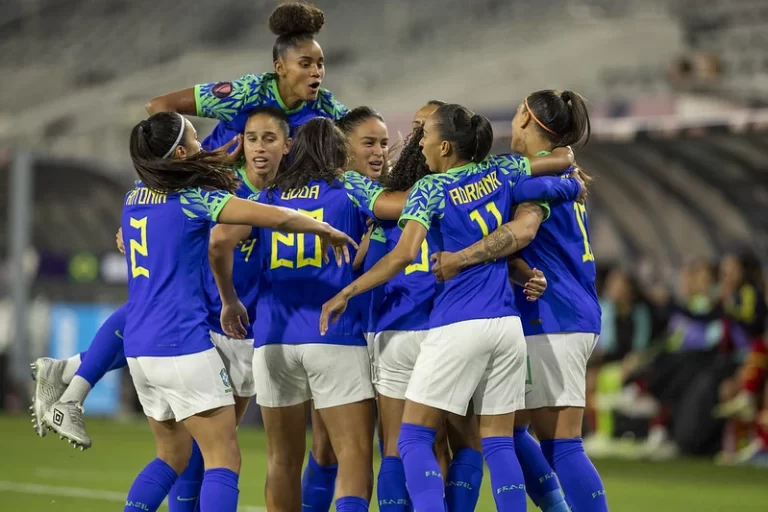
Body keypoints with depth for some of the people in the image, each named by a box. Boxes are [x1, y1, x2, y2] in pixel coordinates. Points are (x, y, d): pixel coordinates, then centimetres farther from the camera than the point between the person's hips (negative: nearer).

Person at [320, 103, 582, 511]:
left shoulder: (431, 188, -5)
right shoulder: (502, 172, 8)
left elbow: (404, 254, -18)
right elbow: (572, 186, 14)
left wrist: (345, 294, -14)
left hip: (456, 325, -5)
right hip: (507, 324, 5)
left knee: (414, 437, 0)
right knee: (498, 441, 8)